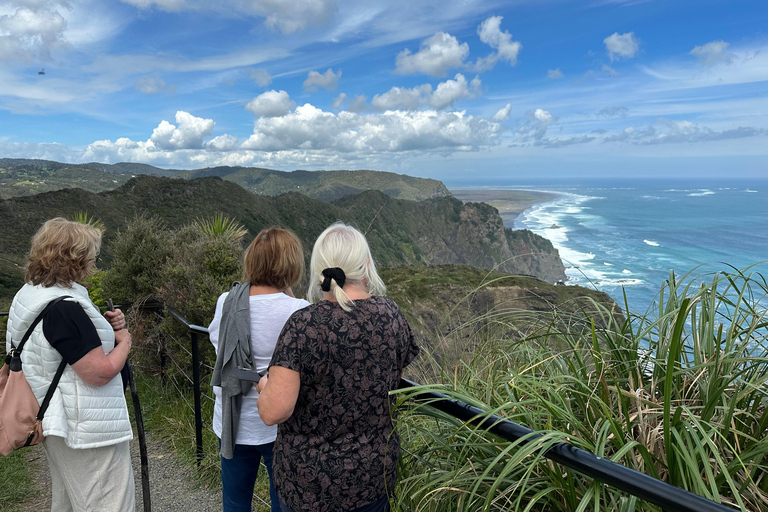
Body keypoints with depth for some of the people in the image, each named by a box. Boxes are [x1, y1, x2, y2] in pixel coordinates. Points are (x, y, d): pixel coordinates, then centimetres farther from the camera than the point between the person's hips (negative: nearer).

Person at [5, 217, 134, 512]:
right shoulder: (64, 308, -26)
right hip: (86, 430, -11)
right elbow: (100, 372, -26)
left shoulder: (29, 294, 6)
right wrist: (124, 340, -9)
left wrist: (103, 326, 3)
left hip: (55, 422, 11)